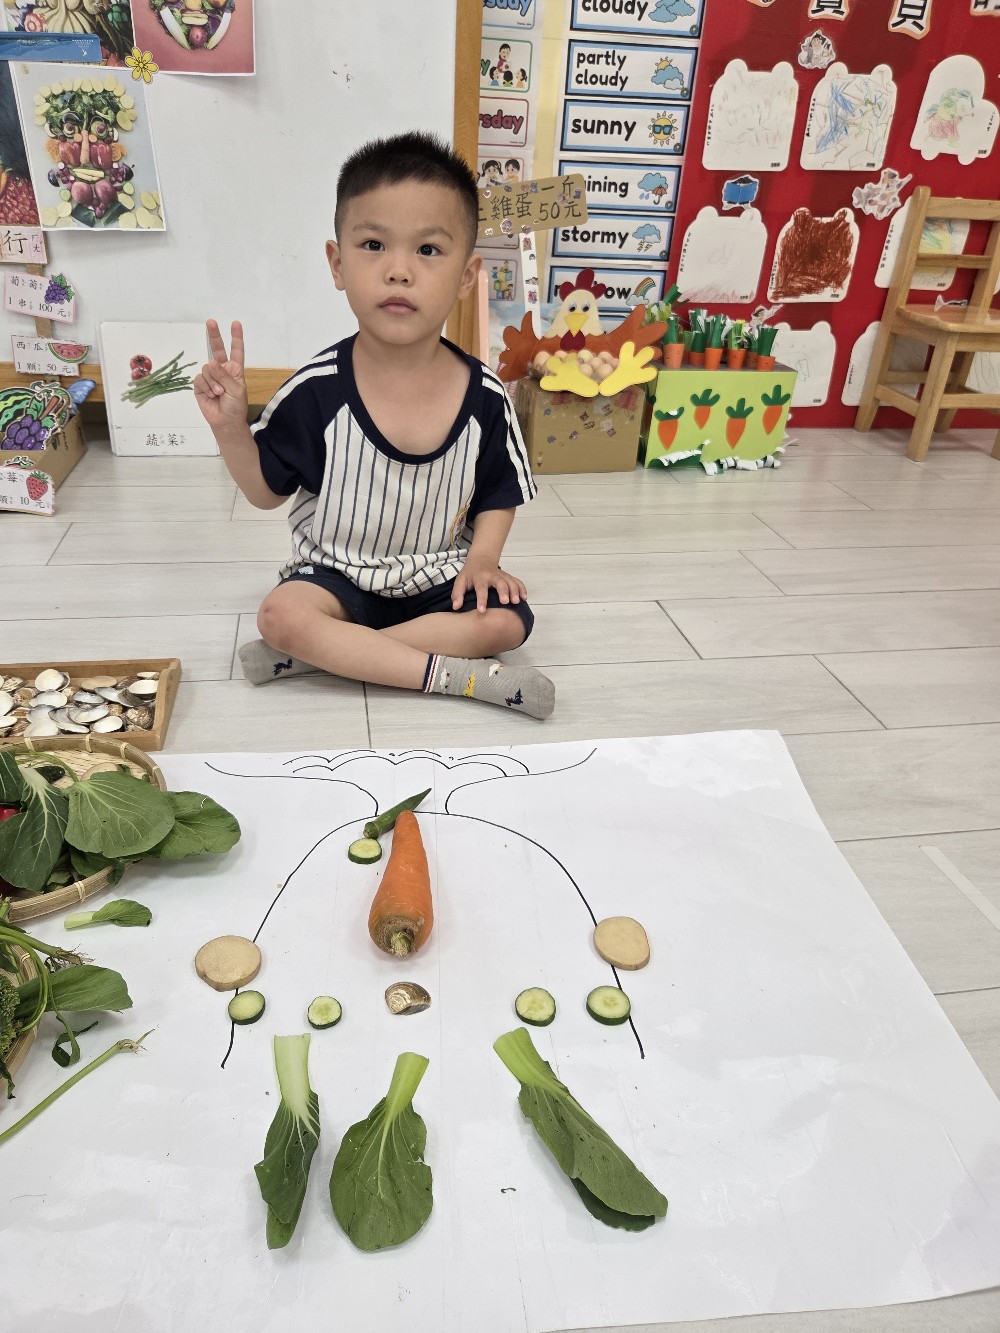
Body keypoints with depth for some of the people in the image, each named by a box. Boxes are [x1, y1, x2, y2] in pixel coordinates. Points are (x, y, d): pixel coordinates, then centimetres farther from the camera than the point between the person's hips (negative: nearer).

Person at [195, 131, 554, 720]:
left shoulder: (485, 397, -10)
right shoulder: (316, 389, -12)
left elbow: (499, 494, 5)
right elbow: (268, 491, -1)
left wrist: (483, 557, -13)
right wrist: (231, 426, -17)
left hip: (442, 579, 2)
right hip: (338, 575, -1)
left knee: (508, 618, -24)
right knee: (280, 615, -28)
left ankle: (320, 653, -20)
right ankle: (461, 676, -26)